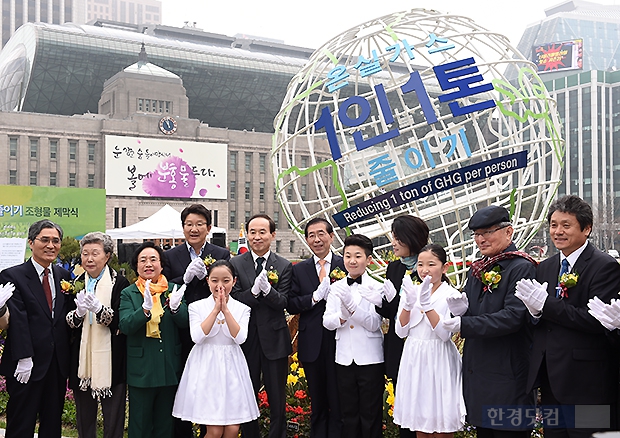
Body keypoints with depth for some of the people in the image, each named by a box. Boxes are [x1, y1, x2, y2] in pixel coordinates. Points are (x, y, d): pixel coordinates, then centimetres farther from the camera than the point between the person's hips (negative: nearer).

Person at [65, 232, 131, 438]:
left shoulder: (119, 283, -5)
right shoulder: (75, 284, 9)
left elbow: (120, 321, -12)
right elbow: (67, 323, 5)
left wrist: (98, 309, -28)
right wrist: (78, 312, -16)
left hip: (110, 360, -4)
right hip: (81, 359, 4)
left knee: (113, 421, 1)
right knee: (84, 418, 13)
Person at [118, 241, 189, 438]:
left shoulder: (173, 290, 3)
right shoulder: (128, 294, -1)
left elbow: (185, 323, -6)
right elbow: (125, 326, -15)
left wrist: (175, 306, -27)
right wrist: (145, 308, -32)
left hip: (169, 370, 2)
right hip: (140, 370, -1)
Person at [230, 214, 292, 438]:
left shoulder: (284, 266, 0)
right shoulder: (236, 264, 0)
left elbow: (283, 302, -9)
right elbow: (234, 300, -8)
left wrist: (267, 288, -28)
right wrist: (254, 290, -27)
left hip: (274, 340, 0)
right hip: (246, 339, 0)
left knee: (277, 401, 10)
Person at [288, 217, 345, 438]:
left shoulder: (346, 265, -1)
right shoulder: (299, 270, 6)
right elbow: (291, 305, -1)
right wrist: (315, 297, -15)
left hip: (339, 342, -3)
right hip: (311, 345, 3)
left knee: (338, 402, 3)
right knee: (317, 404, 15)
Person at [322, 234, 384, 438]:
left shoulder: (377, 288, -5)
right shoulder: (336, 288, 5)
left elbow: (374, 324, -12)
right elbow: (327, 322, 1)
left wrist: (352, 306, -25)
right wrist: (342, 316, -20)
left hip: (370, 359, -3)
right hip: (344, 358, 3)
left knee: (371, 414, 7)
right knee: (348, 413, 14)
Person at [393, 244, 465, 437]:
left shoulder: (451, 295, -6)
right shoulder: (411, 292, 6)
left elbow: (445, 334, -16)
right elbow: (401, 331, -1)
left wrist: (427, 304, -23)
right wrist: (408, 303, -14)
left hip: (439, 362, -4)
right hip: (414, 361, 4)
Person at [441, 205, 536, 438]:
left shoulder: (522, 268, -12)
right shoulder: (477, 270, 12)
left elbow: (513, 317, -21)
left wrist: (464, 325, -22)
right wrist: (461, 311, -8)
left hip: (507, 376, -7)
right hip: (477, 372, 7)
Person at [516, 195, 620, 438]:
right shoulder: (545, 268, 11)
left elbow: (597, 320, -22)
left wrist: (546, 304, -21)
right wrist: (535, 311, -11)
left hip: (587, 383, -7)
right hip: (551, 381, 7)